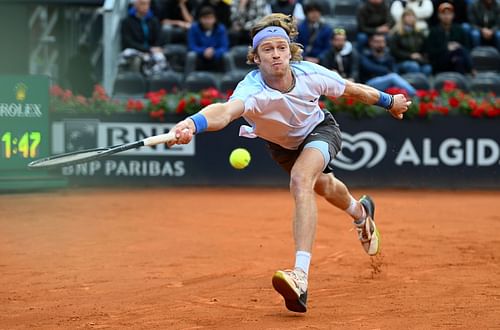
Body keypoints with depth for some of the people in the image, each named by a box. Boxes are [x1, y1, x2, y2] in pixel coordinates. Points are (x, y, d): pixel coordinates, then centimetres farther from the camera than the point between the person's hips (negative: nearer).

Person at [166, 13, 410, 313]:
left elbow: (353, 89, -13)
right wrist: (192, 124, -86)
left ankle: (301, 277, -40)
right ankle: (362, 214, 66)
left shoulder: (310, 74, -33)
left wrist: (389, 101, 1)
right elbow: (227, 110, -65)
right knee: (323, 186, 28)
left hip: (320, 129, -2)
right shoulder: (252, 89, -41)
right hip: (282, 145, 2)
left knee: (300, 179, -32)